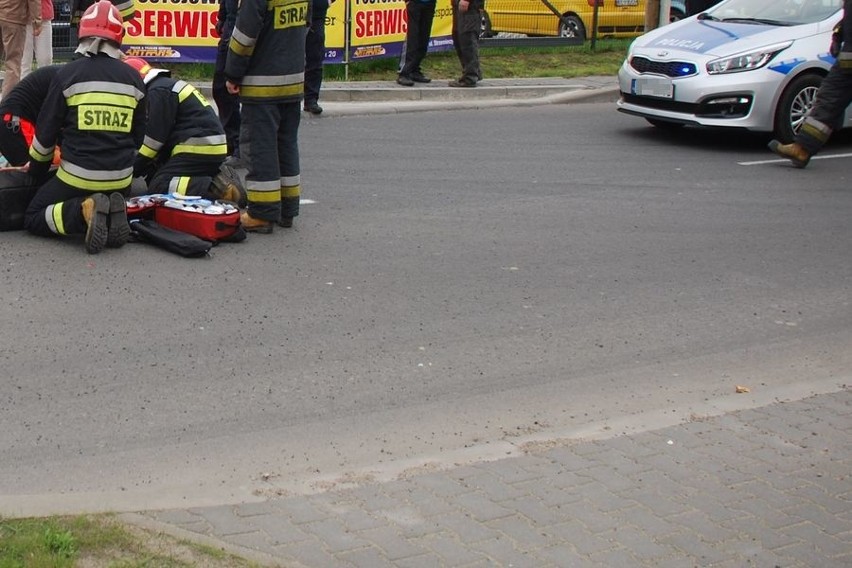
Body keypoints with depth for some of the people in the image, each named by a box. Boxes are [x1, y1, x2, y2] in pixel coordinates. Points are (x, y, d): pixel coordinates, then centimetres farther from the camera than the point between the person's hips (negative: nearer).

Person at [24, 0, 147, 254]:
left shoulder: (68, 74, -6)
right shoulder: (133, 78, 4)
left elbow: (46, 131, 0)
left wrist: (37, 170, 17)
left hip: (78, 175, -3)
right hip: (121, 178, 4)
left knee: (33, 218, 14)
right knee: (111, 197, 35)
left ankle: (84, 211, -15)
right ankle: (111, 213, -3)